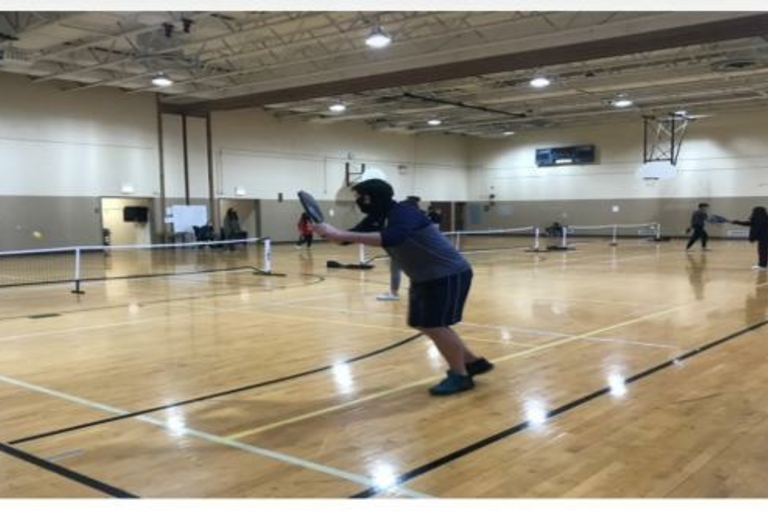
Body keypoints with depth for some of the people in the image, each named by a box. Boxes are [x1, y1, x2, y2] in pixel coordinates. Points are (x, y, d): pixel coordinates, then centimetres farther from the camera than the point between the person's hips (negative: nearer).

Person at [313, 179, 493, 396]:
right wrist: (329, 231, -23)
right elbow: (349, 237, 0)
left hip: (448, 274, -10)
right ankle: (474, 362, 24)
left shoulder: (403, 212, -26)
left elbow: (390, 239, -46)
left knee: (434, 326, -11)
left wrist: (343, 235, -50)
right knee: (423, 324, 13)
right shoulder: (375, 219, 2)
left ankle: (460, 376, 6)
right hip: (425, 277, 10)